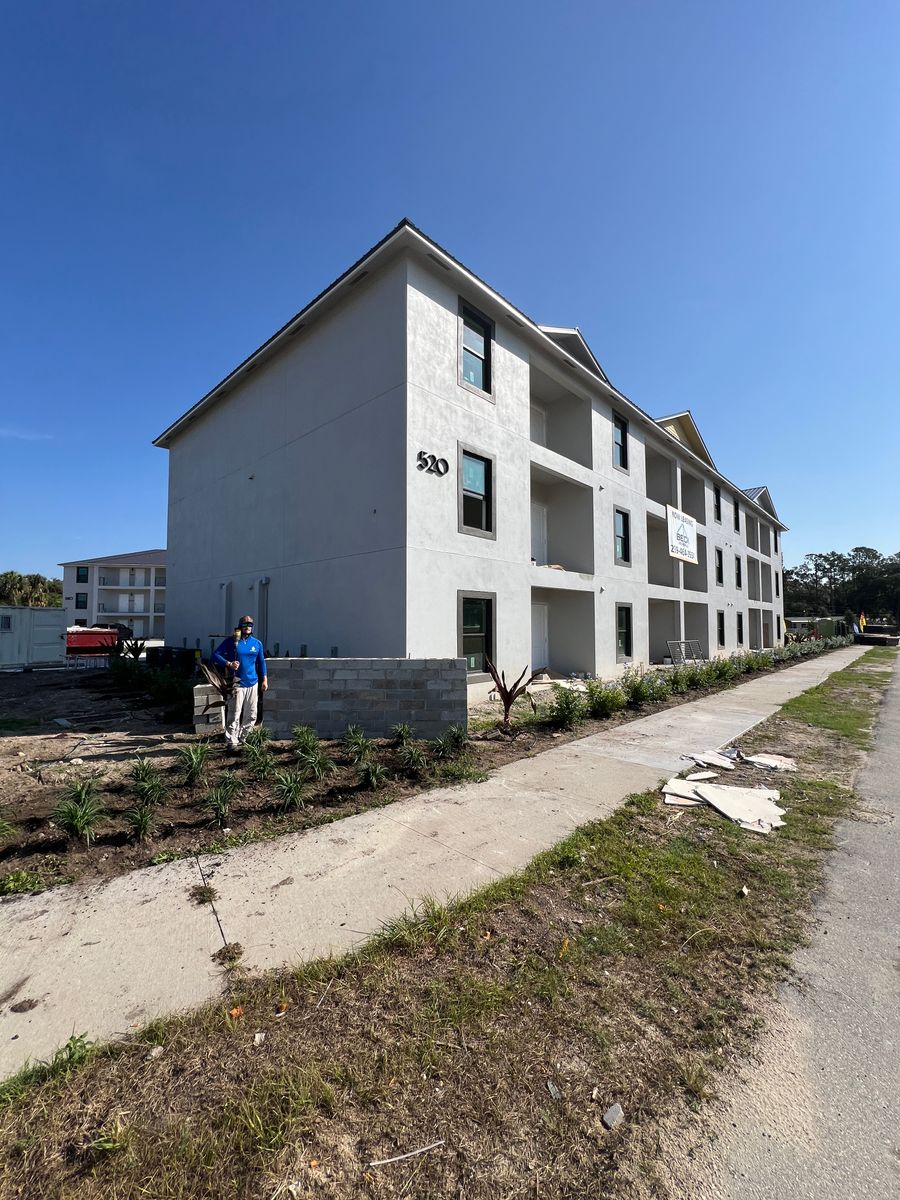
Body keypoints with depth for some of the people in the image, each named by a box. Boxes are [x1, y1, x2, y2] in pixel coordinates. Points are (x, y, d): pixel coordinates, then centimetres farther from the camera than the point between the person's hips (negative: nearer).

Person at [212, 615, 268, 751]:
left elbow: (261, 662, 15)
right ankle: (232, 742, -2)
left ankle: (242, 738, 27)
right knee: (234, 715, -9)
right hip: (237, 684, -5)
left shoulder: (257, 643, 9)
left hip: (253, 684, 5)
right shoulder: (231, 641, -2)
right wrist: (229, 664, -20)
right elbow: (216, 656, -4)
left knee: (251, 715, 11)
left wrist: (264, 679, 10)